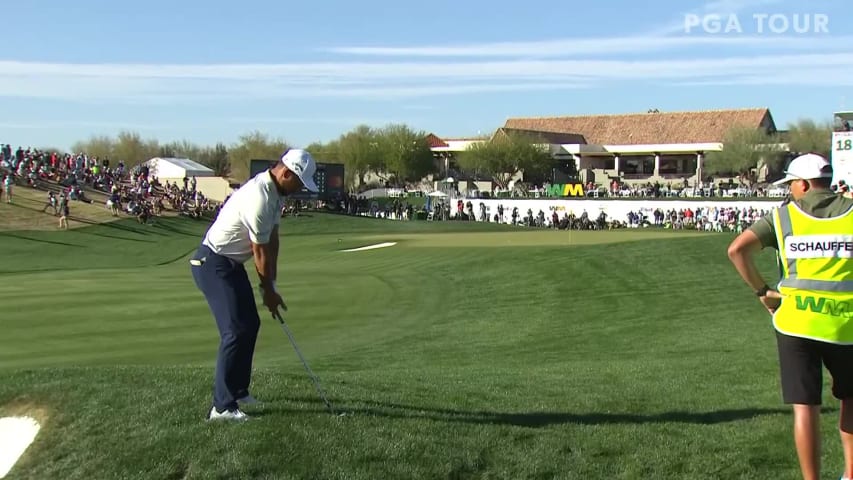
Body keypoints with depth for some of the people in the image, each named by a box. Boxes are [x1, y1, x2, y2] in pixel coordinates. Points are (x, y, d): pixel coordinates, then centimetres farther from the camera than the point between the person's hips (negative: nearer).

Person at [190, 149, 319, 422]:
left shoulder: (275, 192, 4)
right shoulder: (259, 198, -27)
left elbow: (272, 239, 9)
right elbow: (260, 251, -19)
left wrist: (271, 283, 7)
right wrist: (269, 291, -7)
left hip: (232, 264, 10)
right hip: (214, 264, -10)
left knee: (250, 324, 15)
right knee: (236, 330, -14)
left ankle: (237, 390, 26)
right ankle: (222, 406, -11)